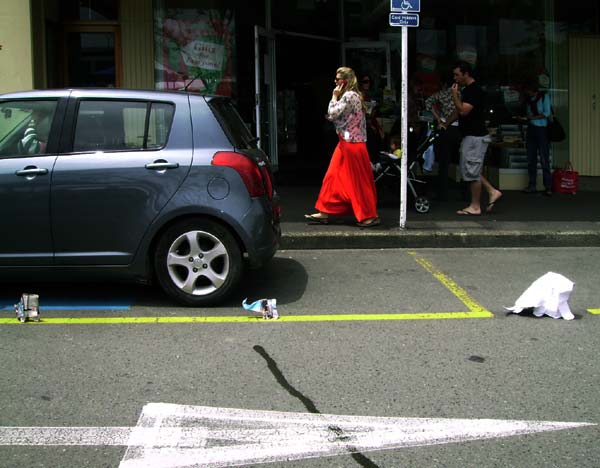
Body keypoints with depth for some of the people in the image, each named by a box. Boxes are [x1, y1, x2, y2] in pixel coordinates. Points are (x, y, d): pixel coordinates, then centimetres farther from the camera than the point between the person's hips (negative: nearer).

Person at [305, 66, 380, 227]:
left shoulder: (349, 96, -16)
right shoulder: (352, 95, 15)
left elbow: (332, 114, -18)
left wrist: (334, 96, -8)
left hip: (351, 145, -10)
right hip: (346, 143, 10)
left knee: (357, 181, -4)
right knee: (333, 177, 11)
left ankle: (370, 216, 3)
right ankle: (324, 213, 16)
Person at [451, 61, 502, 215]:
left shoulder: (474, 91, -16)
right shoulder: (467, 90, 16)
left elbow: (463, 111, -24)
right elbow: (459, 112, 22)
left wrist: (454, 95, -14)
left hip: (475, 137, -10)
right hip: (470, 135, 10)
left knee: (472, 171, -5)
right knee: (470, 170, 14)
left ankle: (475, 207, 2)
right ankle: (492, 192, 17)